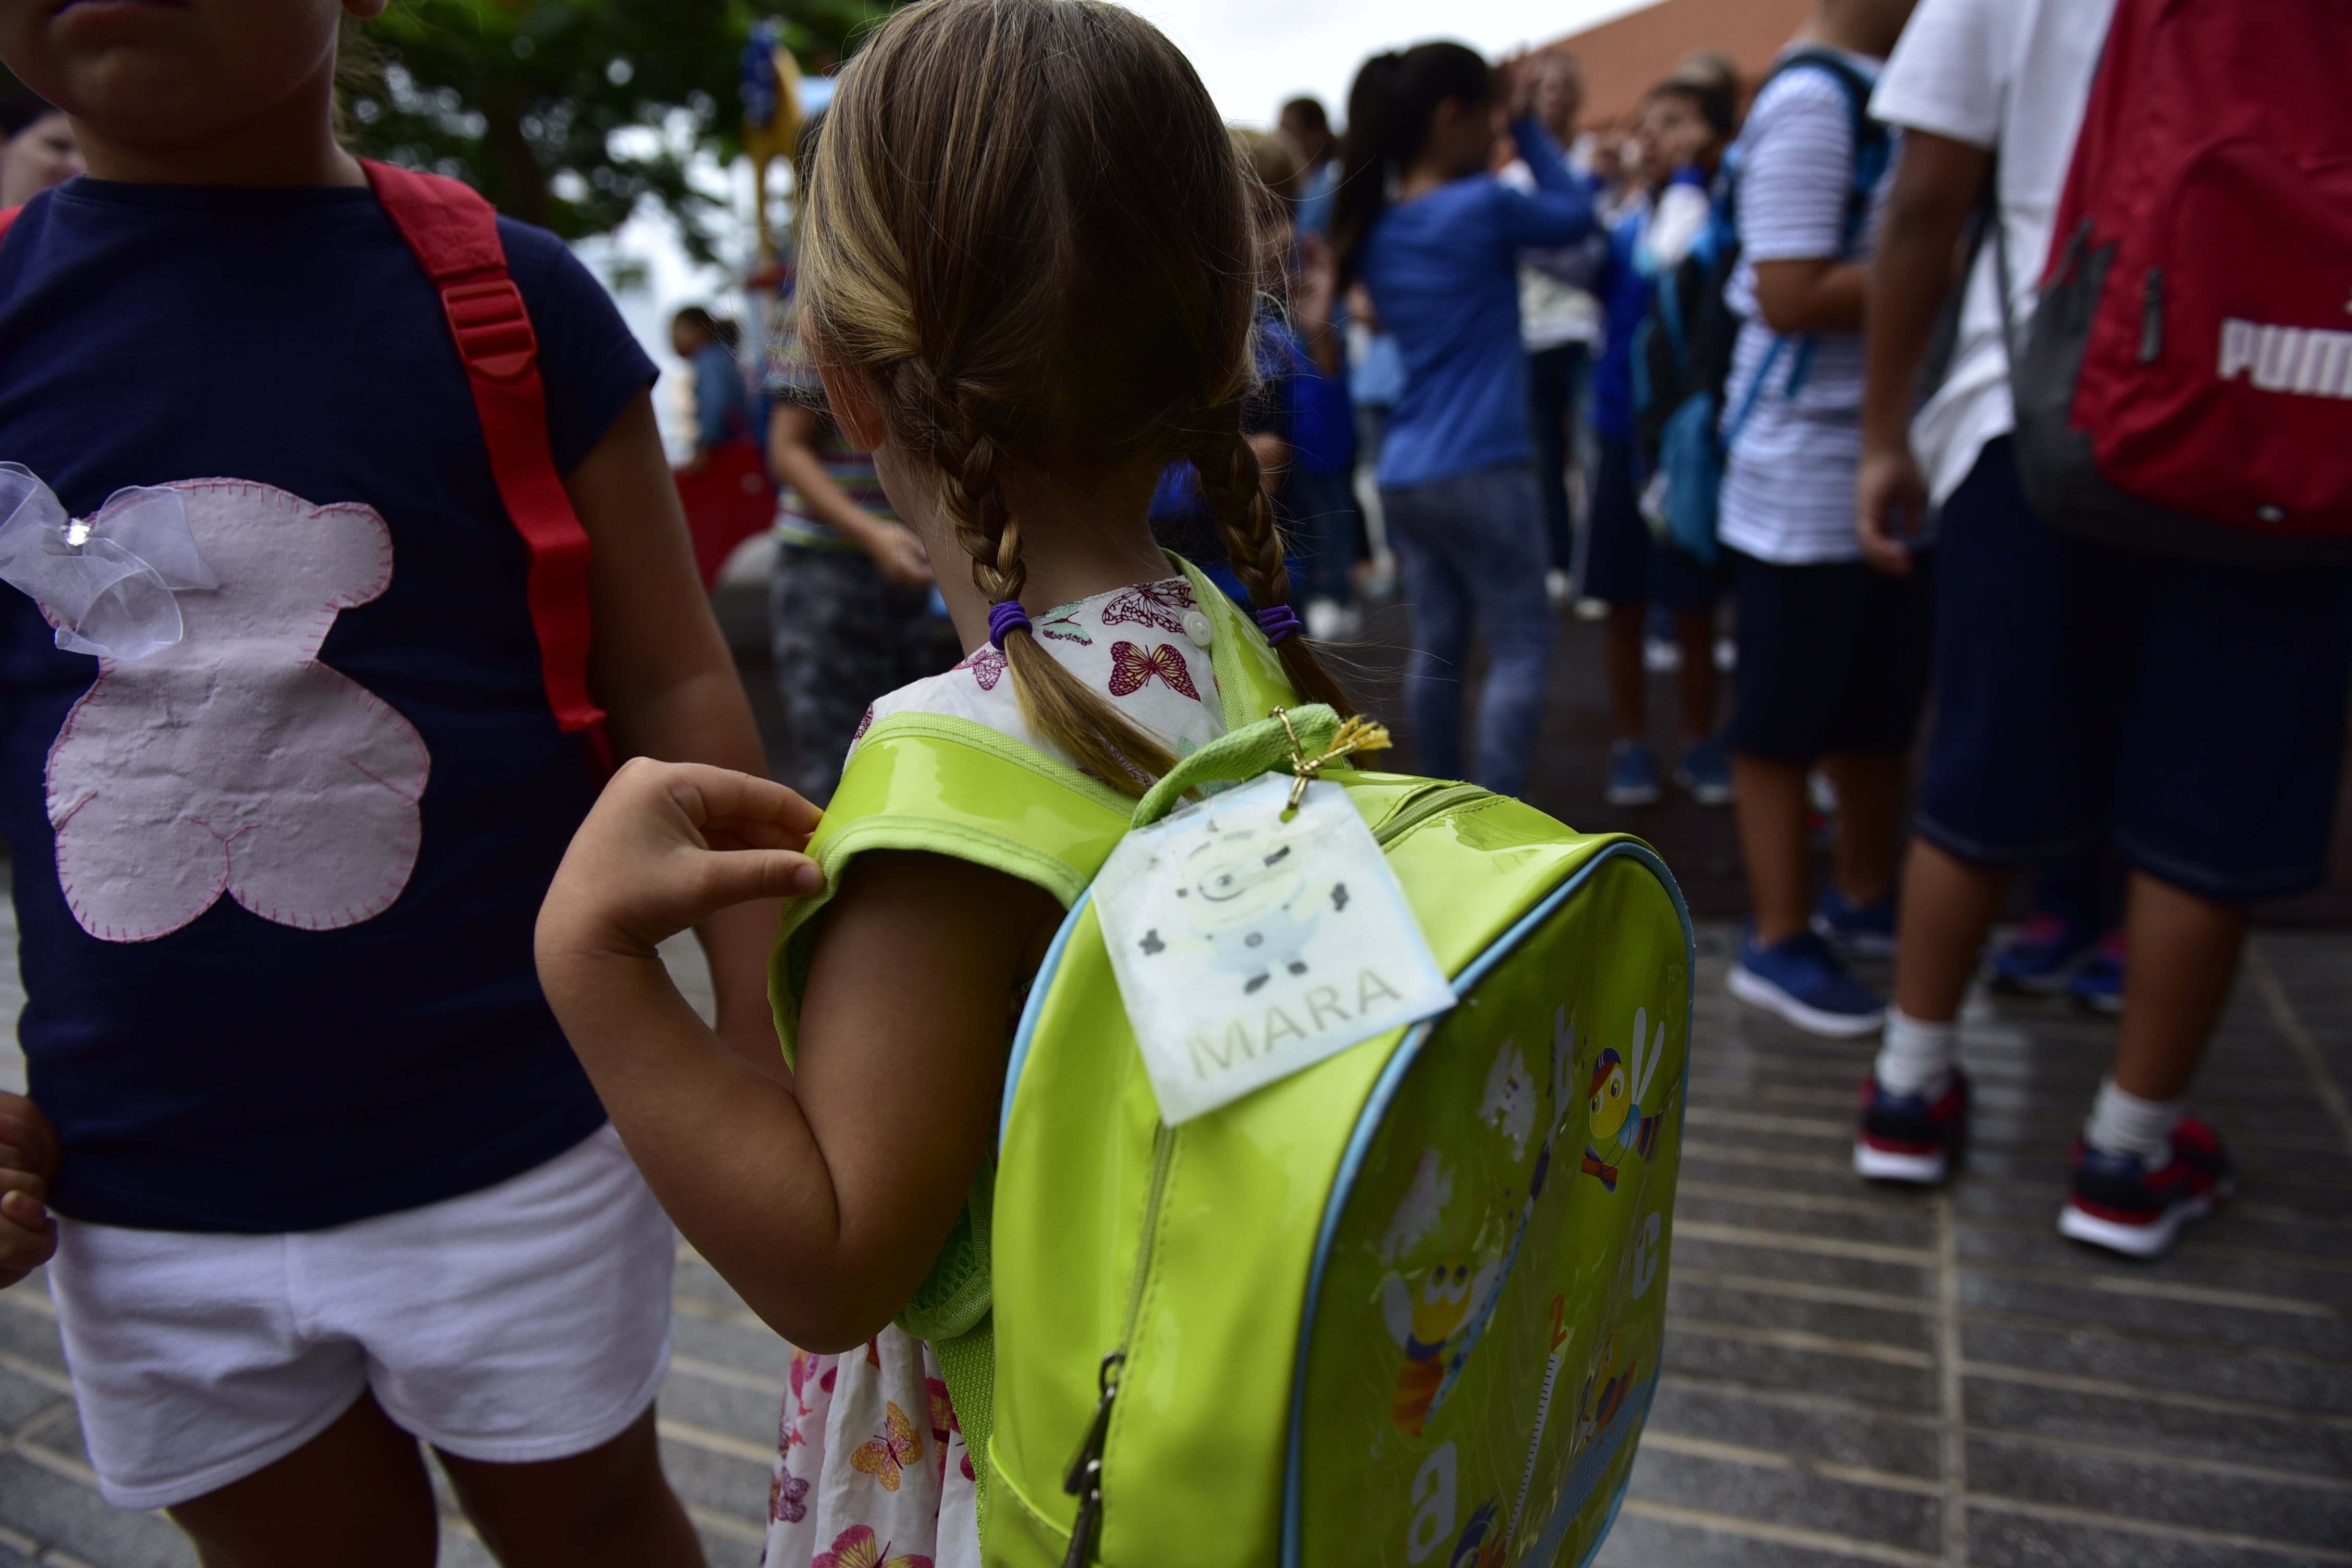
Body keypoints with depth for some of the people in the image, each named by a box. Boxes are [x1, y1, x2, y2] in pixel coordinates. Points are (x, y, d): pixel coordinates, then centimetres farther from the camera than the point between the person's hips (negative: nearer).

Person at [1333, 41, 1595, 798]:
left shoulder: (1377, 230, 9)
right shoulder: (1482, 206, -10)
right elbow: (1576, 214, 5)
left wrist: (1502, 126, 15)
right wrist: (1526, 123, 9)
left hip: (1404, 477, 7)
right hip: (1480, 472, -7)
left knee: (1438, 644, 13)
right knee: (1521, 646, 1)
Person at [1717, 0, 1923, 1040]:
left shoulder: (1889, 93, 13)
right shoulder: (1811, 102, -14)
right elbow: (1791, 294, -21)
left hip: (1890, 460, 9)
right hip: (1808, 472, -9)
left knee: (1882, 701, 17)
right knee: (1786, 719, 1)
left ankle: (1864, 898, 34)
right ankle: (1779, 942, 14)